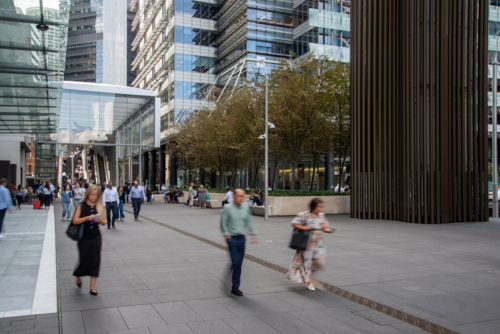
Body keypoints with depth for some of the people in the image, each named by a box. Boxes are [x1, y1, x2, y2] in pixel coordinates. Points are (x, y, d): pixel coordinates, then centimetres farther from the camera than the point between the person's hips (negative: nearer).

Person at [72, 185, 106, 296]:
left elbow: (104, 222, 7)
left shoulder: (99, 206, 4)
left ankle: (92, 287, 10)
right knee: (84, 261, 3)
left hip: (96, 238, 2)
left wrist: (100, 220, -14)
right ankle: (78, 277, 37)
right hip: (84, 238, -2)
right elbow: (75, 221, -11)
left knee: (95, 261, 1)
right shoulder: (81, 206, -4)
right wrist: (87, 218, -24)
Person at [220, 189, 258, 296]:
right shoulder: (228, 208, -6)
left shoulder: (246, 208, 9)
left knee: (239, 263, 8)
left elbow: (249, 222, 16)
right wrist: (226, 234, -10)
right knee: (236, 262, -11)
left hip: (241, 238, 5)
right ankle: (235, 287, 1)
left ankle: (235, 287, 18)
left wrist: (253, 234, 11)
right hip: (232, 238, -5)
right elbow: (223, 223, -3)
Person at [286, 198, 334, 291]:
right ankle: (309, 282, 16)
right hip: (307, 242, -4)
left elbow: (324, 228, 12)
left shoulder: (321, 216, 5)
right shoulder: (304, 215, -10)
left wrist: (327, 230, -10)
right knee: (307, 261, 3)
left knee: (320, 260, -9)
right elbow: (294, 223, -6)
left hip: (318, 242, 4)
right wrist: (303, 227, -21)